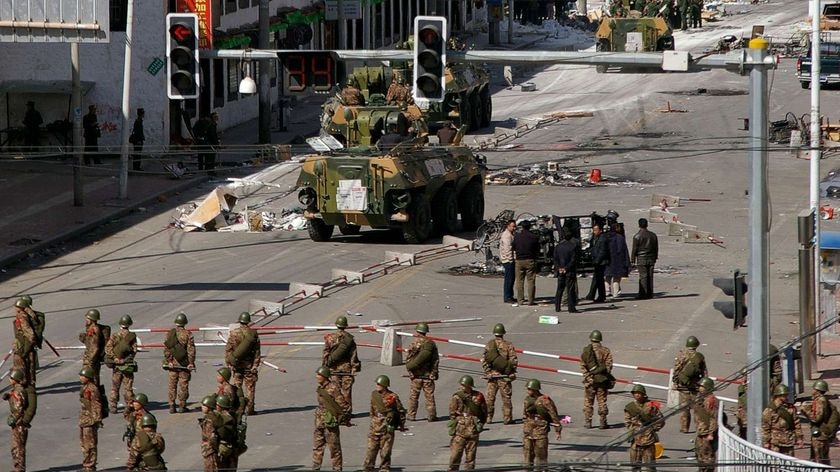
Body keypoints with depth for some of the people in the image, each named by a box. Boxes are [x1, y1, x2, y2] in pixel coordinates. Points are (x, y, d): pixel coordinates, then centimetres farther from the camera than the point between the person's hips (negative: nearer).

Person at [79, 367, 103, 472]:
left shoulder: (92, 389, -18)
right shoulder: (85, 388, 12)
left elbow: (96, 406, -19)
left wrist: (98, 420, -20)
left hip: (90, 420, -11)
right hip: (83, 420, 11)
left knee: (90, 444, -5)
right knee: (83, 443, 18)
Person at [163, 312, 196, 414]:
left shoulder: (170, 333, 0)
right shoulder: (187, 334, -8)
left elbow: (166, 348, -2)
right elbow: (191, 349, -9)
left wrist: (168, 361, 1)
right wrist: (191, 363, -5)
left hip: (172, 363, 2)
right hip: (184, 363, -2)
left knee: (172, 385, 8)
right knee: (183, 385, 5)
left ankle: (171, 406, 5)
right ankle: (182, 406, 7)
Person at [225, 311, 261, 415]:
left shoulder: (234, 333, -8)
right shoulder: (254, 334, -7)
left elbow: (228, 349, -5)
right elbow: (257, 352, -5)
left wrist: (228, 363, 4)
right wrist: (256, 365, 0)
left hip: (237, 364, 0)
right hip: (249, 364, 0)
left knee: (237, 386, 10)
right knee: (250, 387, 7)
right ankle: (249, 409, 6)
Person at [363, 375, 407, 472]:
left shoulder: (392, 397, -11)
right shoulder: (374, 394, 4)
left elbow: (401, 411, -1)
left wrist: (402, 425, 5)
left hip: (387, 427, -4)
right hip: (375, 426, 4)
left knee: (385, 451, 2)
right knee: (371, 449, 6)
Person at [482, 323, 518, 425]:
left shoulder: (488, 345, 0)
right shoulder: (508, 345, -7)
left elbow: (484, 360, -1)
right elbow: (513, 360, -8)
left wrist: (487, 372, 3)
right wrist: (512, 372, 0)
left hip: (492, 375, 2)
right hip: (504, 376, -2)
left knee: (490, 397, 10)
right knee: (506, 397, 4)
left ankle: (488, 417, 12)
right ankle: (507, 418, 3)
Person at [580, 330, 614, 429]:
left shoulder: (586, 351, -3)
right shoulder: (605, 351, -1)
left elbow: (583, 366, -7)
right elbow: (609, 365, -5)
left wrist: (587, 376, -6)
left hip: (590, 380, -1)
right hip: (602, 379, 1)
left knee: (588, 402, 9)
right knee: (602, 401, 7)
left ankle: (588, 422, 10)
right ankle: (603, 422, 7)